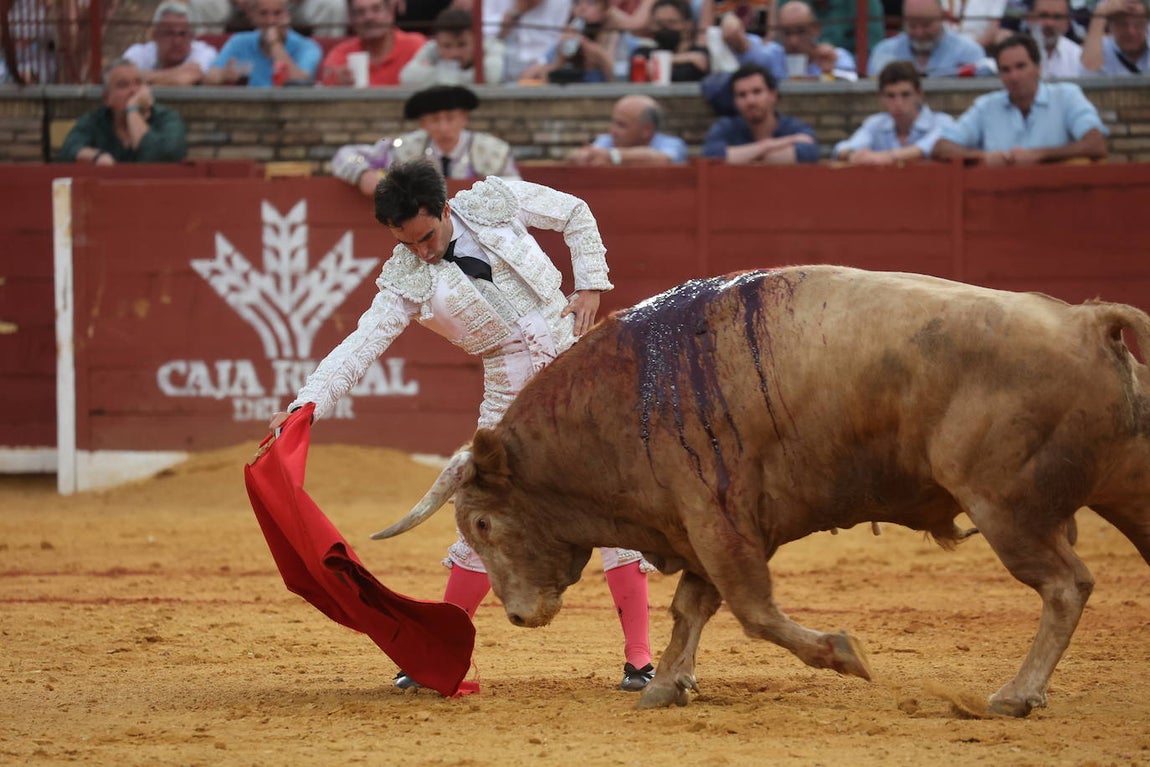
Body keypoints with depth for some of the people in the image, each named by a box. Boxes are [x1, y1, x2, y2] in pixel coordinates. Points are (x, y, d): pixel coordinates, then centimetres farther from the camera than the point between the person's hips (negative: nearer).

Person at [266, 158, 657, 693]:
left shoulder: (495, 202, -6)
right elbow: (362, 343, -17)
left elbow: (575, 214, 9)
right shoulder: (407, 279, -8)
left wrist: (590, 284, 0)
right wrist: (307, 403, -29)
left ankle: (638, 657, -1)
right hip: (511, 395, 0)